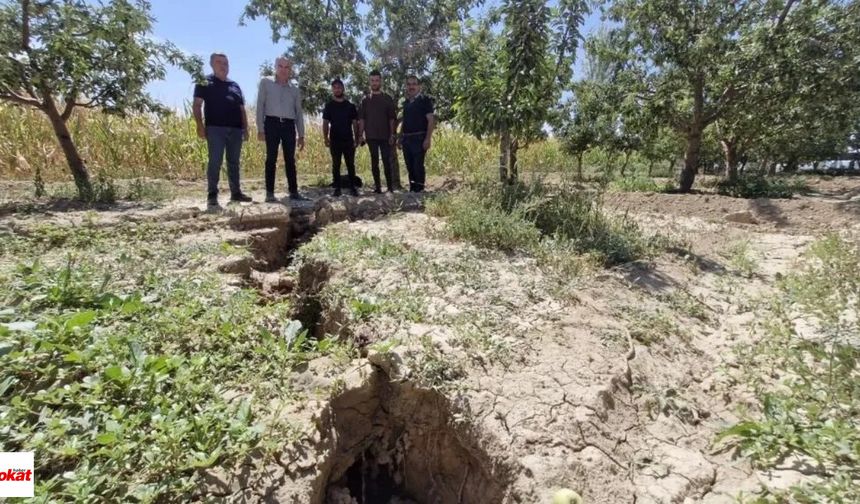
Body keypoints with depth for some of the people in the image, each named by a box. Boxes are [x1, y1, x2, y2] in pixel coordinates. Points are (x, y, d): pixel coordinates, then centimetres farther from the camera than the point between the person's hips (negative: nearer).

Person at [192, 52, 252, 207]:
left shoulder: (235, 86, 22)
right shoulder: (205, 83, 8)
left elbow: (242, 109, 20)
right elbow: (197, 105, 1)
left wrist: (245, 129, 10)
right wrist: (200, 125, -11)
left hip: (235, 129, 5)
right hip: (215, 128, -4)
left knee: (234, 162, 6)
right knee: (215, 161, -8)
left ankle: (236, 193, 11)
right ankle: (212, 194, -5)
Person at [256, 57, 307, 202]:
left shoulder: (295, 90, 16)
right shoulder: (266, 83, 8)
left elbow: (299, 113, 16)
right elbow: (260, 106, 3)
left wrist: (301, 135, 9)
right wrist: (260, 128, -6)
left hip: (289, 126, 3)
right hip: (272, 123, -3)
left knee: (290, 159, 2)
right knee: (271, 158, -4)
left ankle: (293, 191, 5)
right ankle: (270, 192, -2)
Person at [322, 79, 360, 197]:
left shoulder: (350, 105, 9)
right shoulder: (329, 106, 6)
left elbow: (355, 123, 9)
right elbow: (325, 123, 3)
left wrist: (357, 138, 1)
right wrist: (326, 138, -7)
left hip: (348, 140, 1)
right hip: (335, 141, -1)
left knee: (351, 164, 1)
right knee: (336, 165, 2)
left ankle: (352, 187, 7)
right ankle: (337, 188, 7)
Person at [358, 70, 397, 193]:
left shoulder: (387, 99, 6)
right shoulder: (365, 100, 9)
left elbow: (392, 119, 3)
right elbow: (361, 119, 7)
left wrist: (392, 135, -6)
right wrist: (361, 135, -2)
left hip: (385, 136, -1)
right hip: (371, 136, 2)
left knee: (387, 162, -4)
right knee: (374, 162, 4)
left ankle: (390, 187, 0)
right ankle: (377, 186, 8)